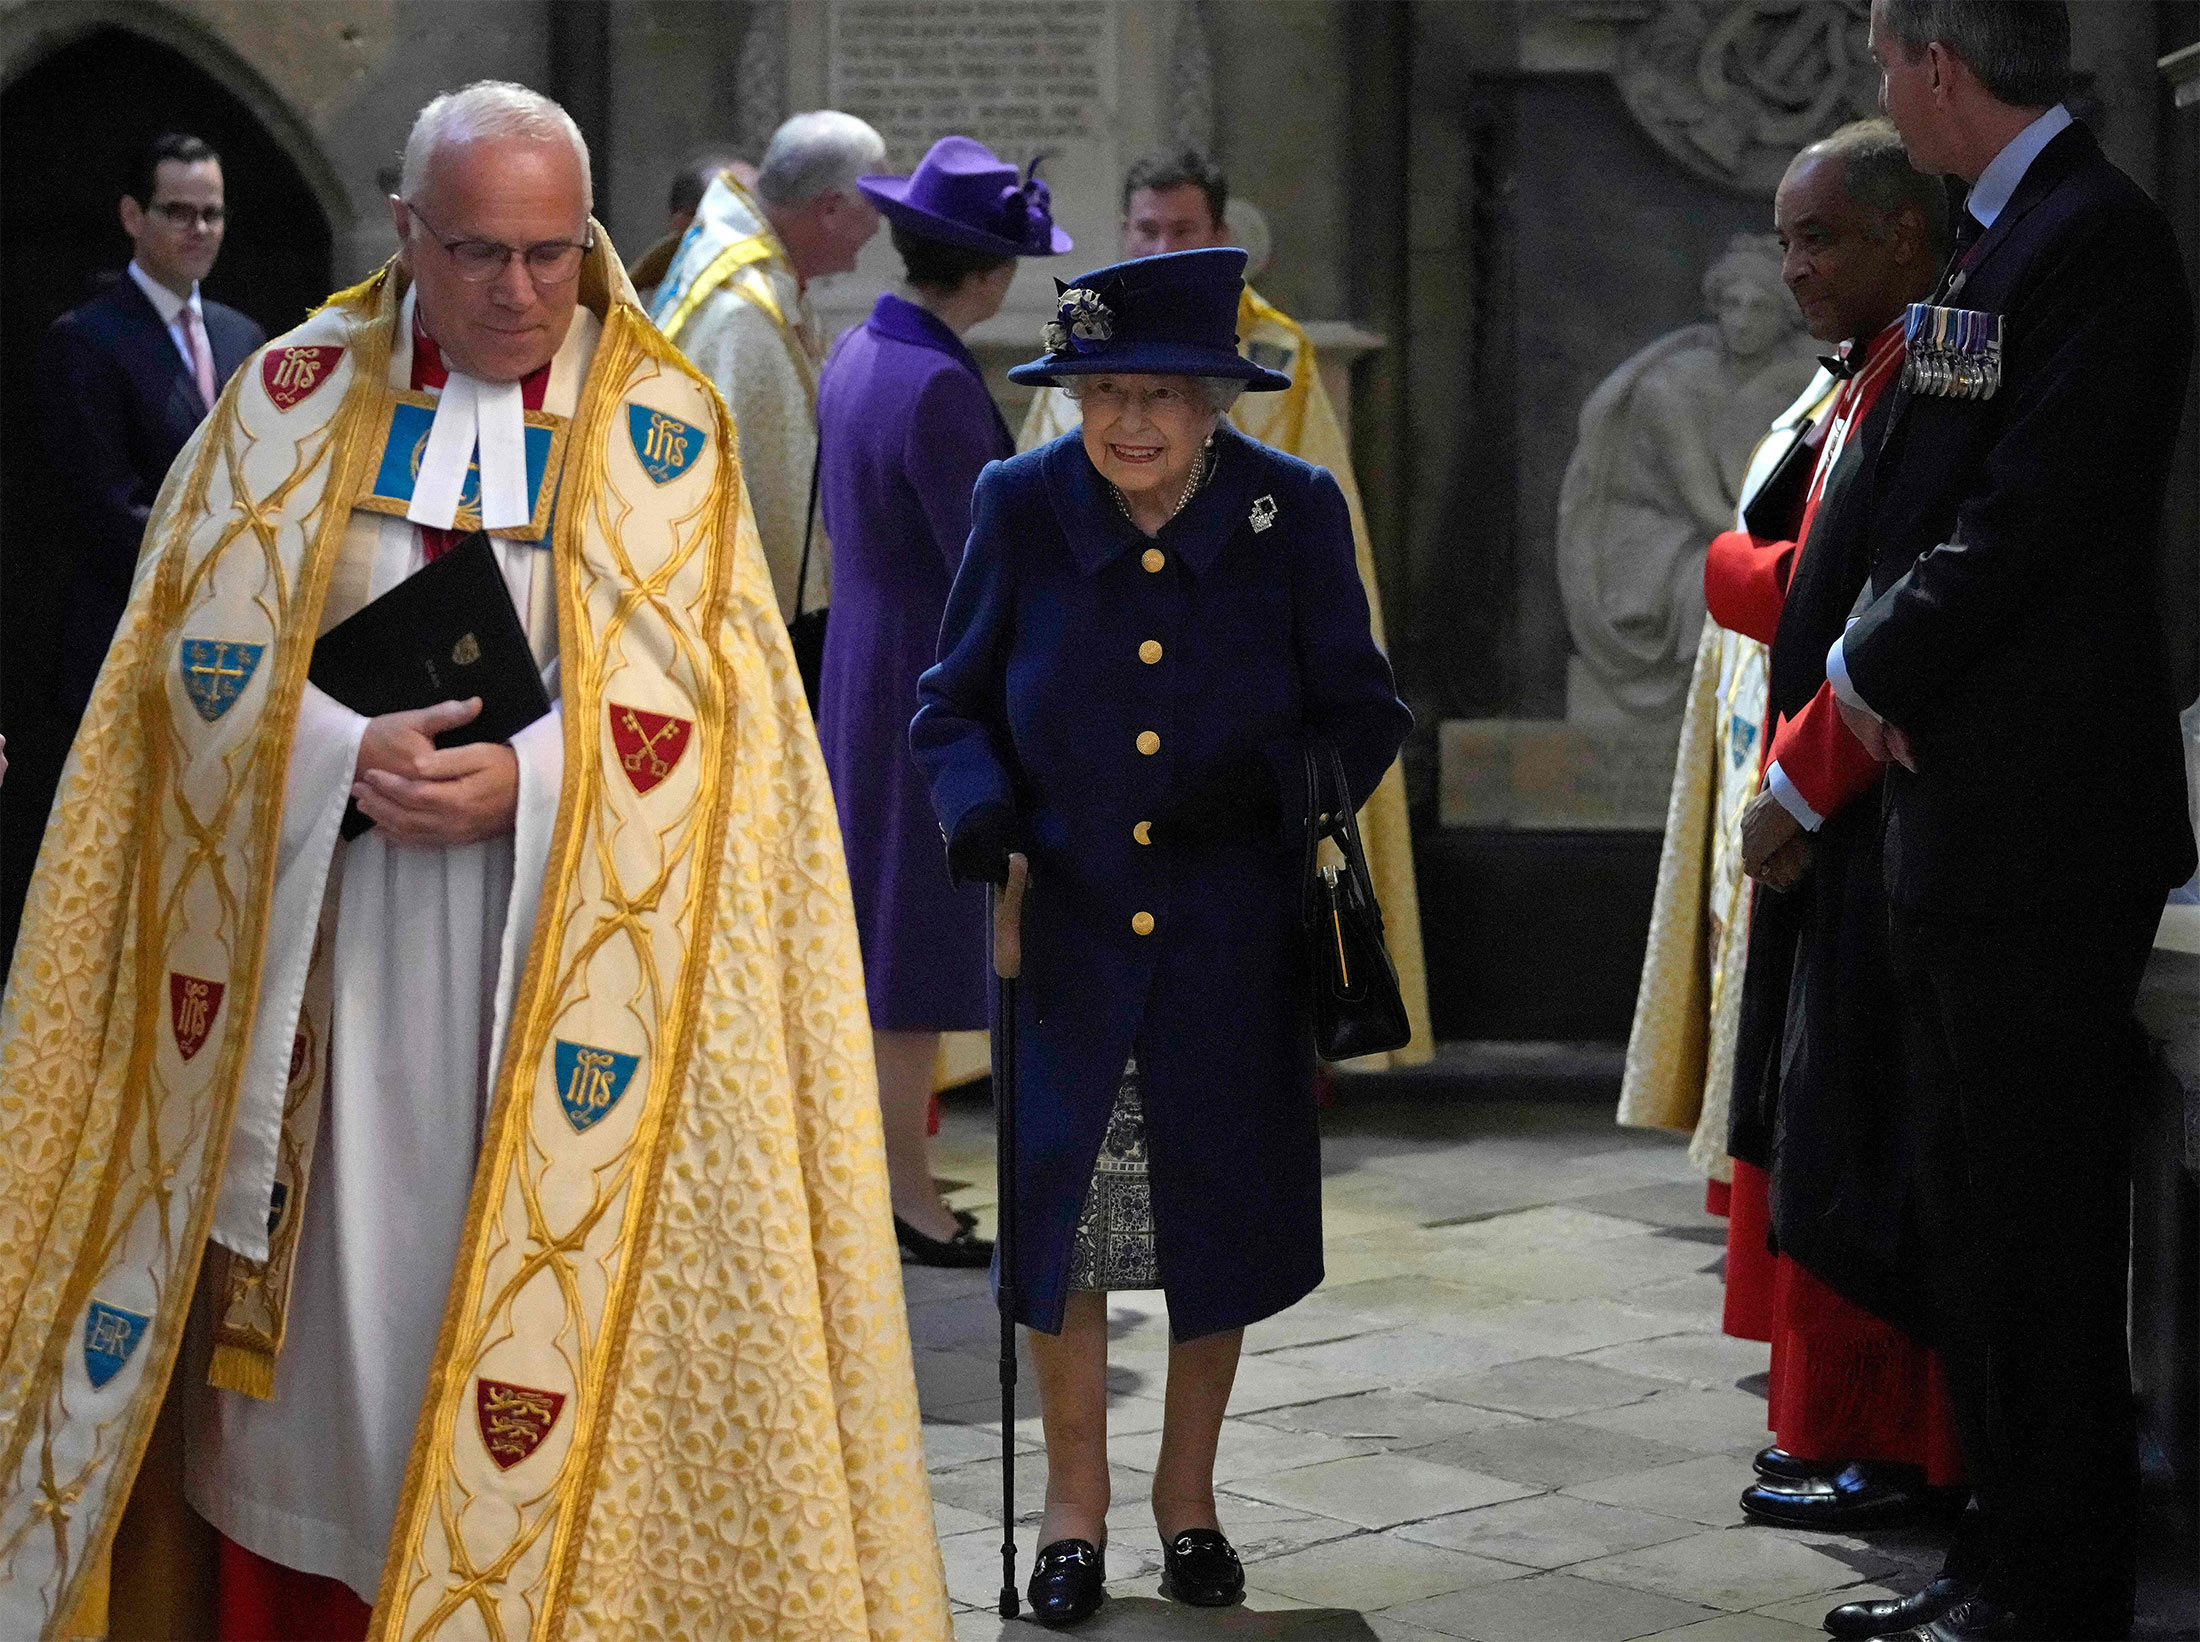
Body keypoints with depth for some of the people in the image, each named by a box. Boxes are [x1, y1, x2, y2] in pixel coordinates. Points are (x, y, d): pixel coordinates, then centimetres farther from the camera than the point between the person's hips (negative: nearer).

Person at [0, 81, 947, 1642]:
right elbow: (202, 645, 1)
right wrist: (345, 759, -17)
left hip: (563, 934, -1)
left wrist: (526, 783, -20)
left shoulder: (660, 425, 3)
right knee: (322, 1267, 3)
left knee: (525, 1256, -1)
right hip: (318, 931, 1)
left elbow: (685, 683, -5)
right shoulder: (294, 395, 6)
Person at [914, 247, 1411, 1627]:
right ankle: (1076, 1502, 23)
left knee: (1218, 1213, 11)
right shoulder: (1020, 507, -6)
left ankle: (1190, 1495, 31)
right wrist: (978, 807, -18)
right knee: (1059, 1209, 4)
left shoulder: (1295, 512, -7)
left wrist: (1285, 788, -20)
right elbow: (954, 705, 2)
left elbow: (1362, 711, -1)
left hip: (1229, 945, 0)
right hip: (1064, 933, 0)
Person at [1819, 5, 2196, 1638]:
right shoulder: (1998, 242, 15)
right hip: (1963, 824, 10)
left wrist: (1881, 667, -8)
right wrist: (1880, 658, 4)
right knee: (1969, 1213, 16)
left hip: (2043, 825, -10)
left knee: (2040, 1222, -3)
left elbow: (2030, 519, -20)